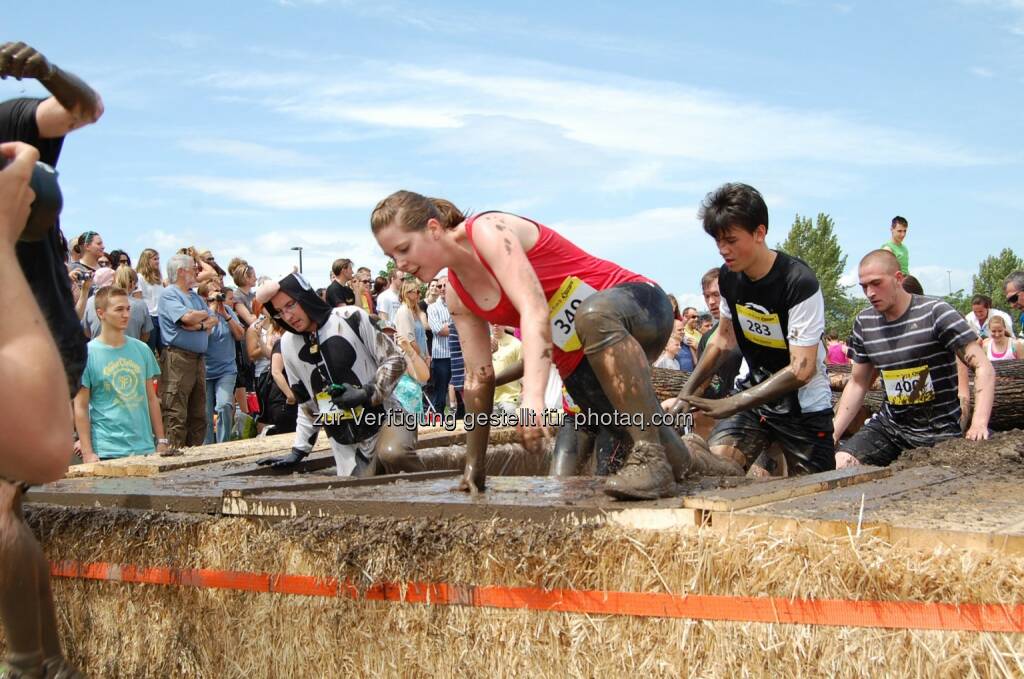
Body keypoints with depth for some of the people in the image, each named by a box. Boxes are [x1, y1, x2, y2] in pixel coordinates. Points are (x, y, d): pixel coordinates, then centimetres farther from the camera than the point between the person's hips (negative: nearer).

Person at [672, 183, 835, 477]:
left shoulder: (799, 283, -25)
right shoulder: (729, 276, -5)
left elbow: (801, 370, -27)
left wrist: (729, 405, -30)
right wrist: (687, 393, 4)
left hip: (804, 405, -4)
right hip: (754, 390, 5)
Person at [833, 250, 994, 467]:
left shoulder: (935, 312, -11)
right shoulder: (864, 322, 5)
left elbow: (984, 368, -14)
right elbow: (858, 383, 14)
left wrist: (979, 423, -27)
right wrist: (833, 433, 5)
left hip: (939, 430, -4)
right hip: (889, 425, 4)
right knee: (839, 464, -14)